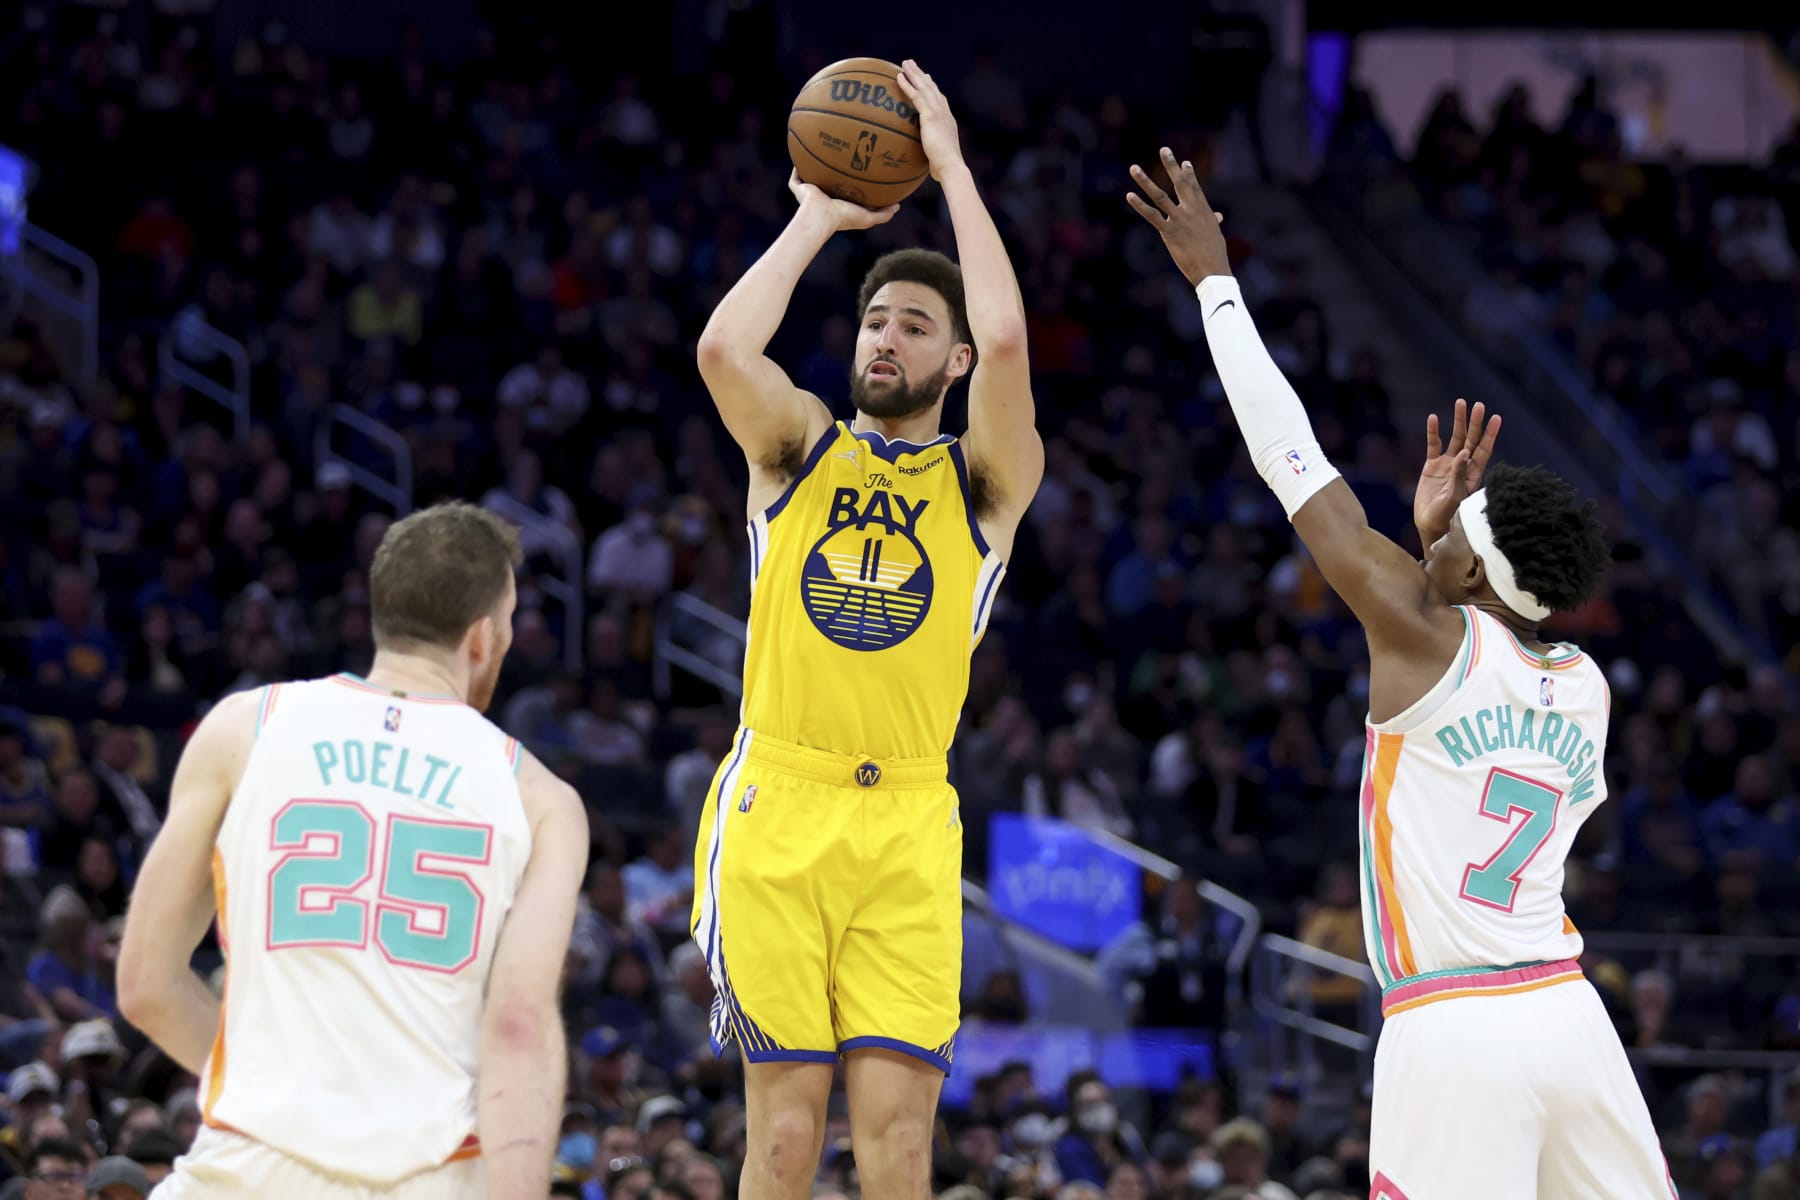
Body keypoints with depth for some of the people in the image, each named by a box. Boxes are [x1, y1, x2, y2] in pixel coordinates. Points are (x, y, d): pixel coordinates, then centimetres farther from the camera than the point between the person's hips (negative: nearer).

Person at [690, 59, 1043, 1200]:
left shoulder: (987, 481, 10)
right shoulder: (801, 447, 13)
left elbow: (1006, 343, -9)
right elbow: (724, 350, -8)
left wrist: (953, 170, -1)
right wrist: (818, 216, 3)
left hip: (907, 822, 0)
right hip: (775, 806, 0)